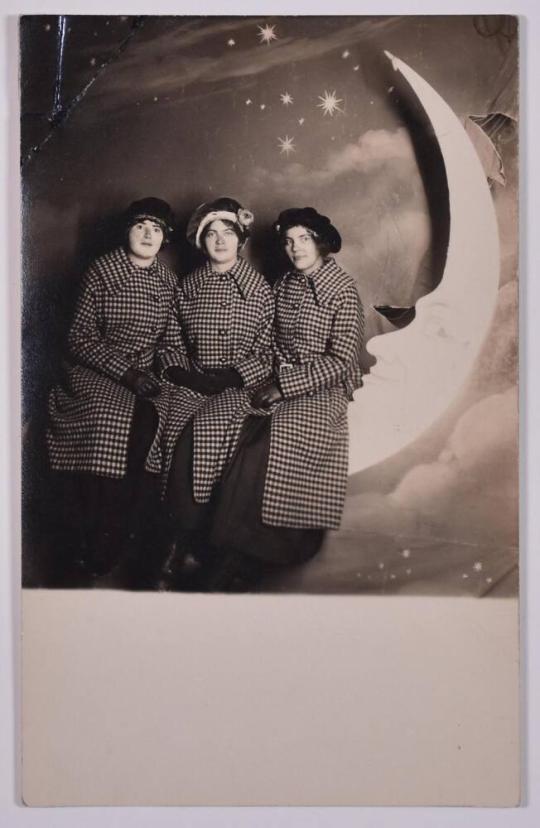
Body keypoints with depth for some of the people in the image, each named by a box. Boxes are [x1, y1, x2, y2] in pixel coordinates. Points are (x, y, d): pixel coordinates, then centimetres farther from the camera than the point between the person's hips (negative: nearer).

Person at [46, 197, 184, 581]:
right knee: (110, 424, -32)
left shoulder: (167, 279, 10)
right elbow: (82, 338, -6)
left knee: (152, 425, -27)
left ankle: (119, 540, -11)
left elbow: (171, 340, 15)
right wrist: (126, 372, -16)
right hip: (96, 371, -3)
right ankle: (92, 548, -17)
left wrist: (170, 373, -6)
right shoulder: (102, 270, -2)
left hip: (145, 377, 4)